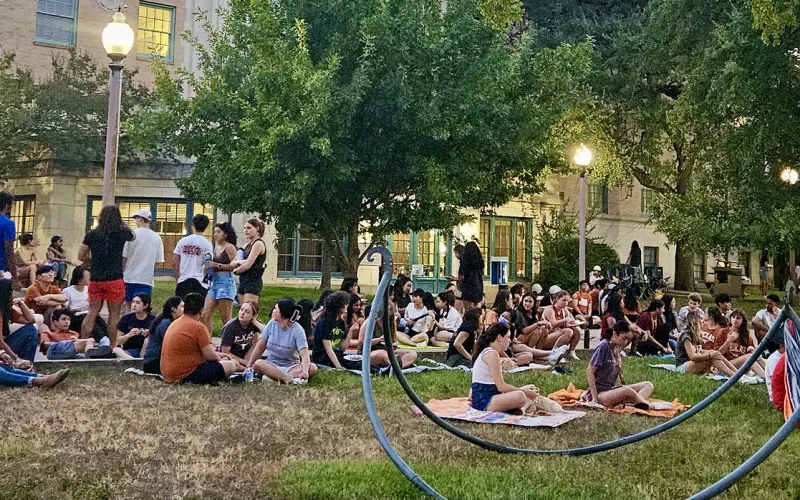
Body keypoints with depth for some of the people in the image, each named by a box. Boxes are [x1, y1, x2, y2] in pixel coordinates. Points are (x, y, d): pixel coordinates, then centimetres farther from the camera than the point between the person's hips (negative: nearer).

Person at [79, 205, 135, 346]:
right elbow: (133, 236, 24)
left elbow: (81, 256, 10)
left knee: (92, 312, 9)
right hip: (115, 279, -3)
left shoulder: (92, 234, 5)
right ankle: (112, 347, 6)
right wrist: (121, 224, 31)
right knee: (114, 314, 3)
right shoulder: (122, 232, 0)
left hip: (96, 279, 3)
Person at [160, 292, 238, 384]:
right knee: (230, 366, -9)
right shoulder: (198, 327, -16)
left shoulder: (175, 323, 13)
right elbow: (210, 356, -14)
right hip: (186, 375, -10)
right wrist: (220, 359, 9)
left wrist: (217, 355, 23)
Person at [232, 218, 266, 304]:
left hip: (253, 281, -9)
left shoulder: (258, 244, -9)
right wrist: (238, 262, -12)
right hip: (244, 280, 9)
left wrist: (235, 271, 1)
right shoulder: (248, 245, 17)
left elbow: (247, 265, -15)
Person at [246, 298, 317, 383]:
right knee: (258, 364, -31)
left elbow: (304, 355, -21)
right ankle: (289, 378, -43)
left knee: (312, 368, -30)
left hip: (291, 367, -2)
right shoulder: (272, 324, 0)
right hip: (271, 365, 2)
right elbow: (260, 347, 3)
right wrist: (249, 367, -5)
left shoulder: (297, 330, -10)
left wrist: (305, 371, -40)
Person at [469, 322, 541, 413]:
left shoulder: (487, 352, 19)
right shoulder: (492, 354, -13)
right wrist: (524, 391, -8)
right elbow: (501, 386, -17)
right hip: (483, 401, -11)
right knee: (520, 396, -35)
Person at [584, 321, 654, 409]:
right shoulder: (604, 346, -13)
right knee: (627, 391, -38)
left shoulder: (617, 348, 10)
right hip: (600, 392, -9)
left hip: (611, 389, 9)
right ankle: (648, 406, -15)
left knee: (648, 385, -5)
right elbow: (589, 371, -15)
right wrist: (595, 397, -17)